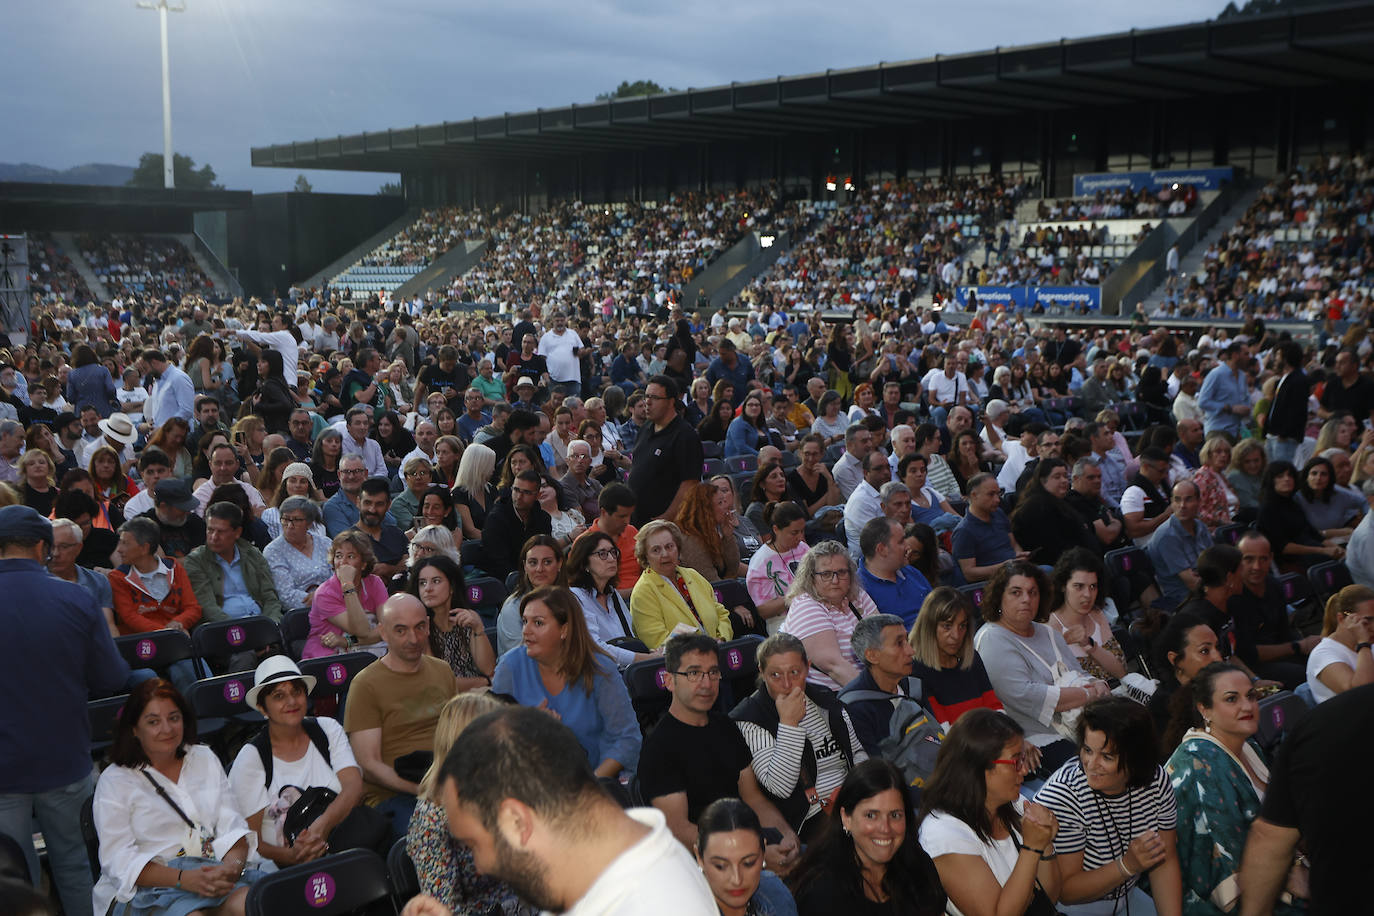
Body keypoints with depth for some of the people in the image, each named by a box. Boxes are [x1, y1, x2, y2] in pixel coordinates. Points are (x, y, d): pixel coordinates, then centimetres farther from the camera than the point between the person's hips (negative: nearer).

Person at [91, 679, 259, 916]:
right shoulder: (114, 781, 7)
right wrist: (184, 879, -19)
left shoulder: (205, 759, 20)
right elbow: (119, 860, -4)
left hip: (216, 872, 3)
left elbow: (232, 828, 13)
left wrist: (233, 865, -11)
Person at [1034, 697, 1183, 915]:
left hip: (1126, 895, 7)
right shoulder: (1058, 798, -26)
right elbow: (1065, 891, -20)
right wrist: (1128, 865, -30)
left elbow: (1165, 863, 0)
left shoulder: (1156, 780, -9)